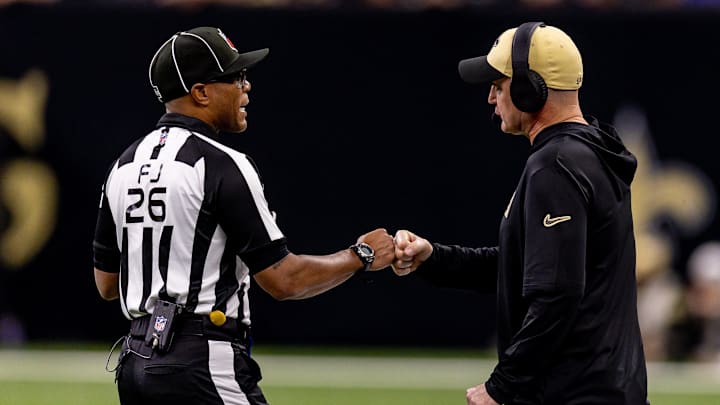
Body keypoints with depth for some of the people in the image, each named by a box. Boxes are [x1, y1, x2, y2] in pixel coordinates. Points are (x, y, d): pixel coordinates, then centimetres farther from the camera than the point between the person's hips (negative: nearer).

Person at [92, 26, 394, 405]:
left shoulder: (124, 165, 12)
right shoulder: (221, 165, -11)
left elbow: (106, 284, 17)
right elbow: (283, 280, -13)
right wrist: (361, 256, 1)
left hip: (135, 363, 8)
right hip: (204, 367, -8)